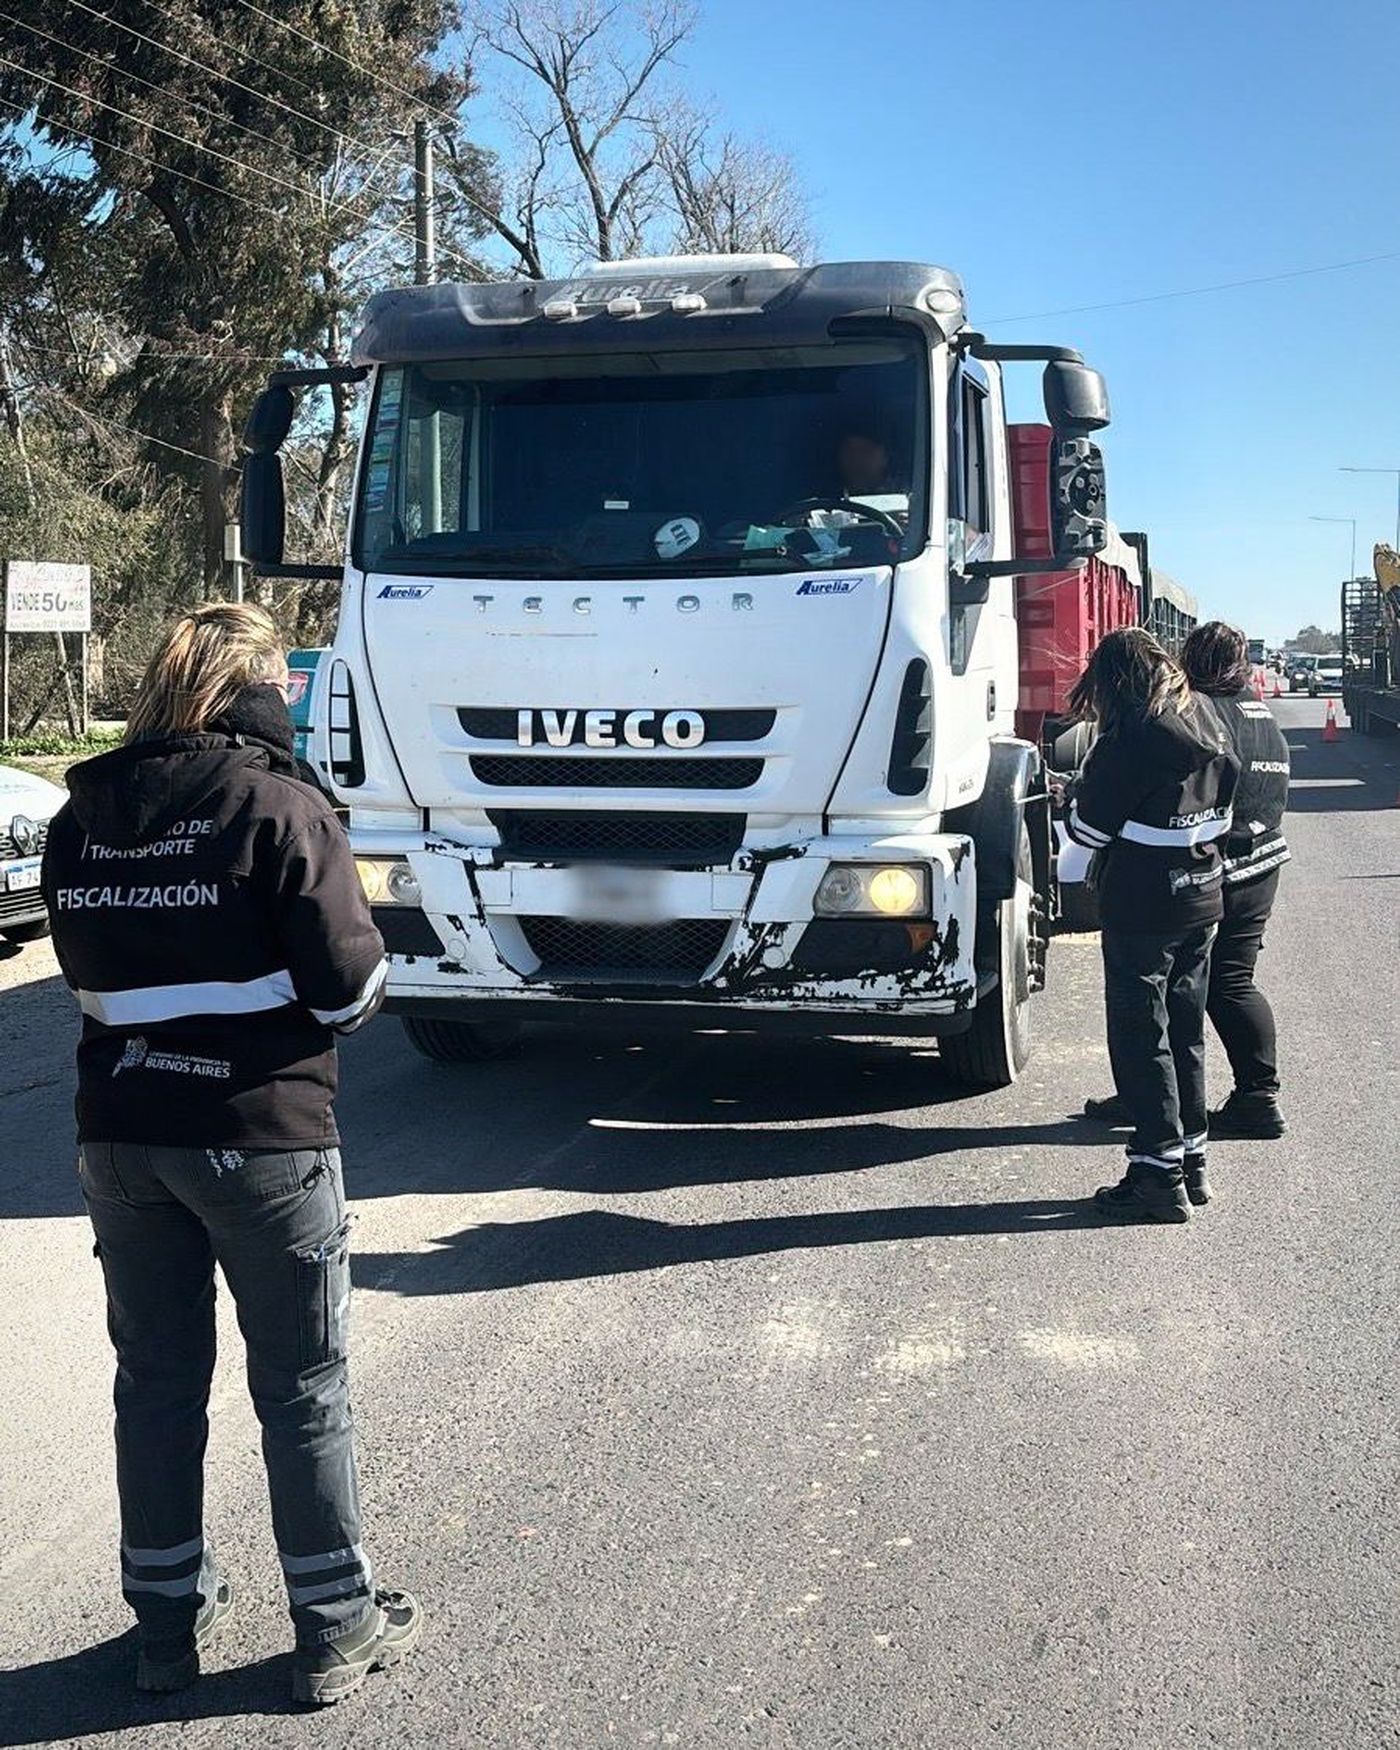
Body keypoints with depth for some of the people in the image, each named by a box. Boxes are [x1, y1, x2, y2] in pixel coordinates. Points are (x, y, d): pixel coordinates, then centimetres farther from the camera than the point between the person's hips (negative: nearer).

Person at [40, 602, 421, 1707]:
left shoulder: (80, 820, 3)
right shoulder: (280, 810, -13)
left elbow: (89, 970, 11)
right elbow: (348, 986, -13)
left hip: (120, 1136, 5)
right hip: (263, 1134, -4)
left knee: (157, 1381, 16)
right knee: (304, 1389, 8)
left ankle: (168, 1617, 28)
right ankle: (337, 1628, 19)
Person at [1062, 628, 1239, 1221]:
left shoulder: (1134, 734, -17)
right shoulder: (1205, 719, 8)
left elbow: (1089, 827, -14)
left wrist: (1077, 791, 6)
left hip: (1143, 909, -8)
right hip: (1202, 901, 8)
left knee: (1141, 1038, -1)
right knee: (1185, 1033, 17)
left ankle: (1159, 1175, 0)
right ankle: (1191, 1161, 25)